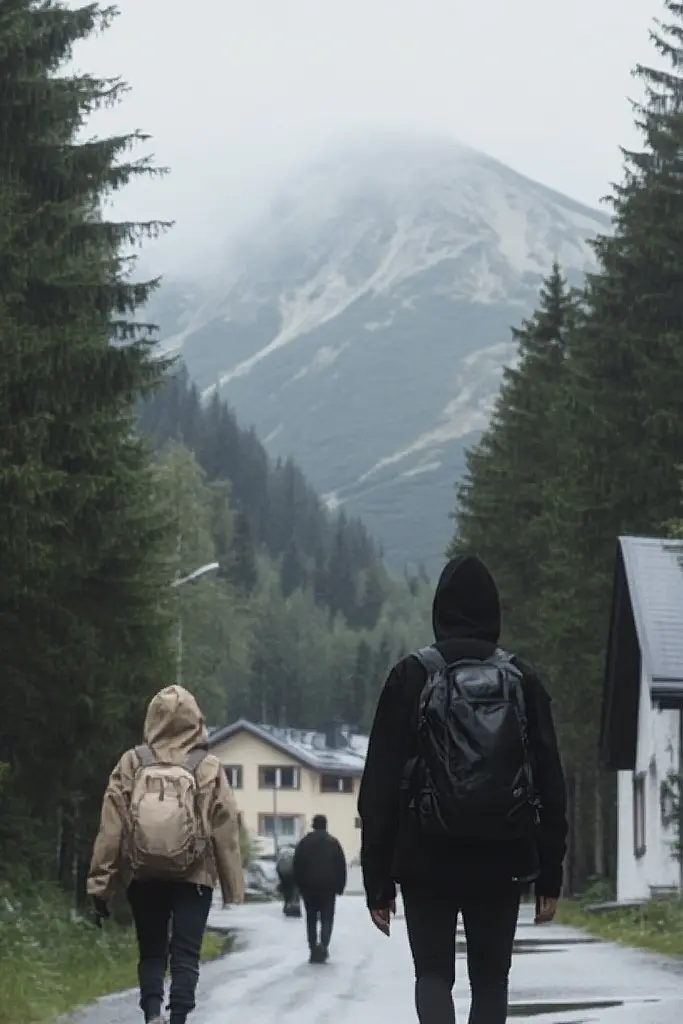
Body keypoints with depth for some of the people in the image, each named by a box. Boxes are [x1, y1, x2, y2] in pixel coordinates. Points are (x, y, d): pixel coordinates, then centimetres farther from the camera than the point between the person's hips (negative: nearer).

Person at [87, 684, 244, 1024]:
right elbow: (225, 830, -4)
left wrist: (100, 882, 0)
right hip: (194, 877, -1)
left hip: (144, 875, 1)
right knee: (185, 954, 4)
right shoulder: (208, 768, -5)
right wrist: (233, 885, 4)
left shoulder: (132, 763, -3)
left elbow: (111, 826, -4)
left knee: (151, 951, 12)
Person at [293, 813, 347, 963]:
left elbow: (297, 866, 3)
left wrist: (300, 886, 9)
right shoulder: (333, 842, 2)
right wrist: (340, 886, 6)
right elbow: (341, 866, 1)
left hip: (308, 887, 1)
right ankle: (323, 946, -19)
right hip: (328, 887, -1)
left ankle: (313, 950, 4)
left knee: (311, 919, 9)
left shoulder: (304, 843, 3)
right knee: (327, 919, 2)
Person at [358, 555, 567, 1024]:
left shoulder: (411, 677, -3)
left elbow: (380, 786, -3)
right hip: (503, 861, 2)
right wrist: (550, 875, 8)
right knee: (491, 978, 13)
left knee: (433, 973, 8)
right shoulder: (522, 679, 1)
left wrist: (377, 879, 2)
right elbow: (551, 783, 2)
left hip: (427, 861, -1)